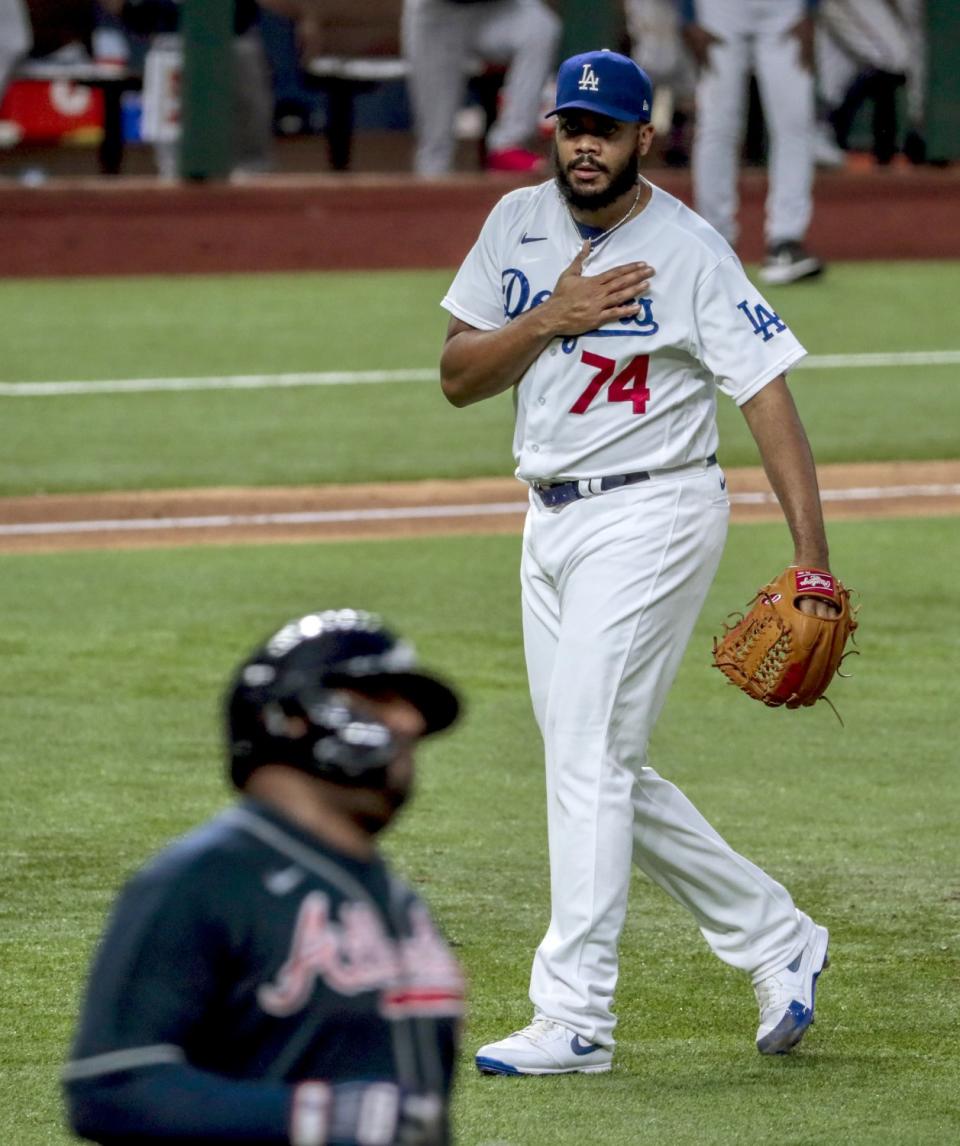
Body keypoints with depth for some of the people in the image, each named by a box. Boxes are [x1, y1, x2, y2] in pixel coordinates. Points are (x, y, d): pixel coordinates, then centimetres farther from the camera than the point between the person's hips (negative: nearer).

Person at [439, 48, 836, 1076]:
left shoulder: (690, 253, -14)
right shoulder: (518, 224, 5)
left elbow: (768, 400, -18)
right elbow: (457, 377, 5)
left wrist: (811, 560, -27)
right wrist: (552, 317, -14)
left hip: (651, 517, -7)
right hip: (549, 524, 7)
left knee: (588, 760, -13)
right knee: (602, 773, 11)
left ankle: (574, 1017, -11)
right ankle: (776, 941, 24)